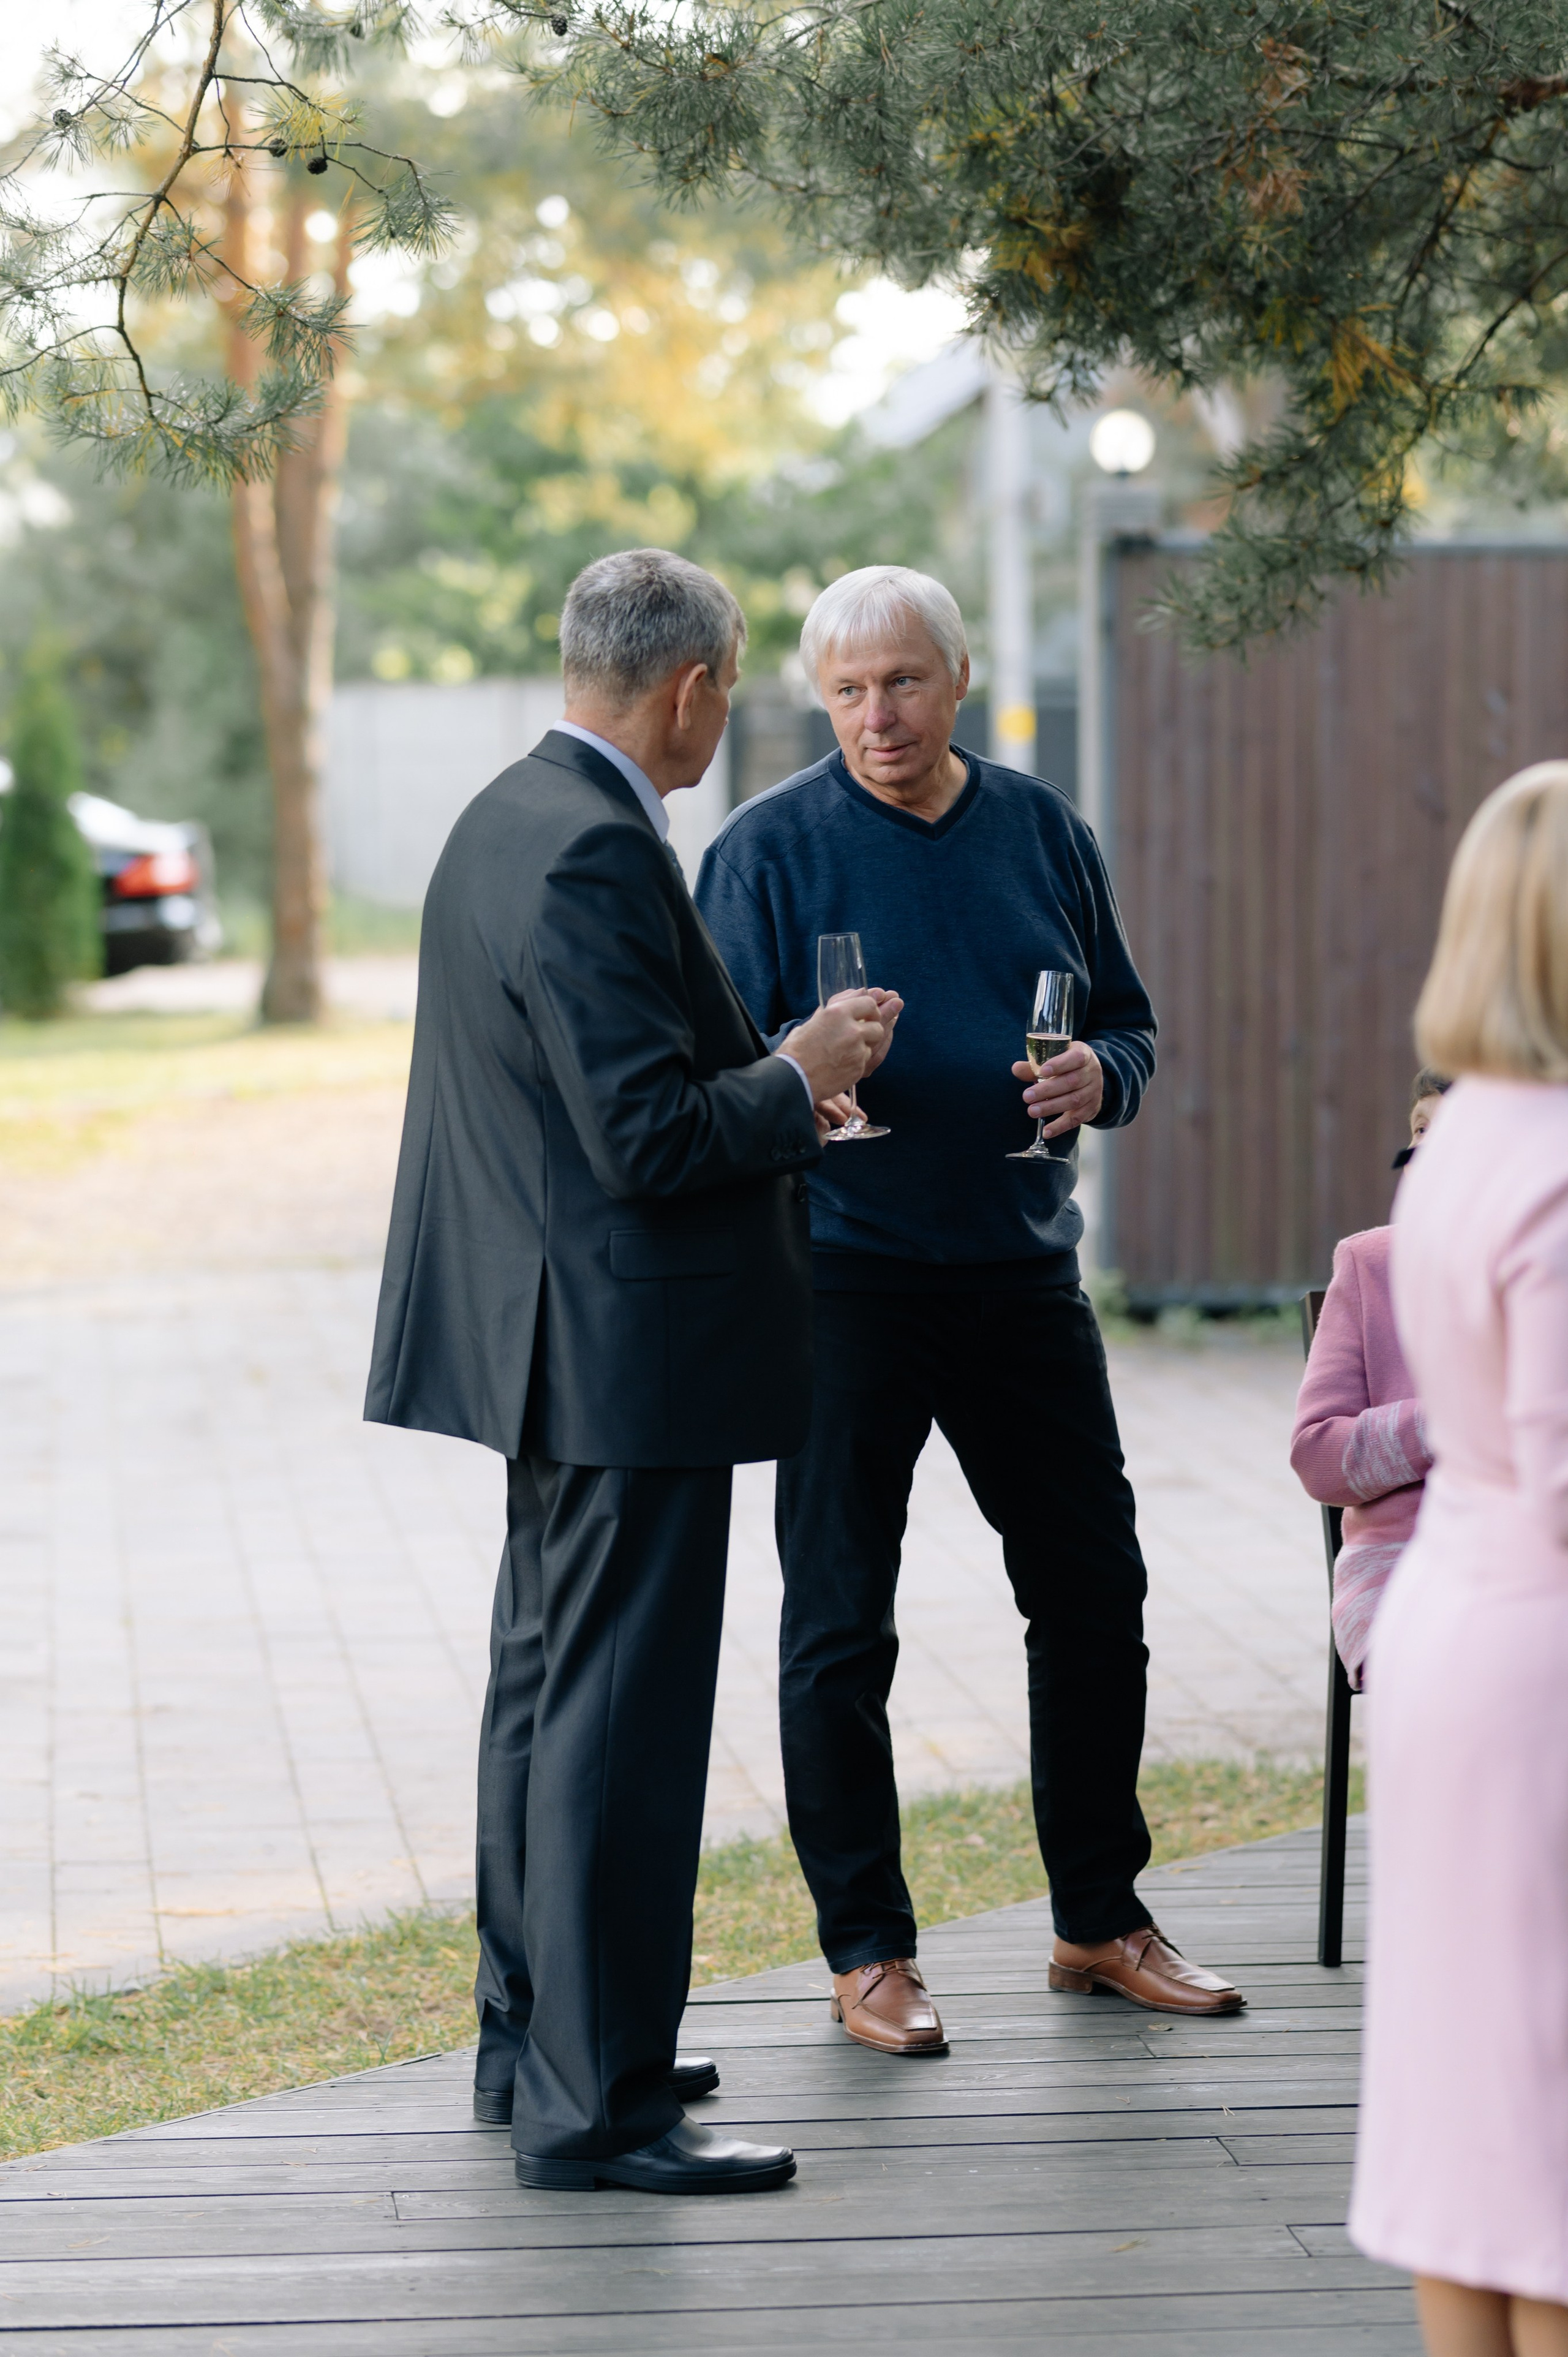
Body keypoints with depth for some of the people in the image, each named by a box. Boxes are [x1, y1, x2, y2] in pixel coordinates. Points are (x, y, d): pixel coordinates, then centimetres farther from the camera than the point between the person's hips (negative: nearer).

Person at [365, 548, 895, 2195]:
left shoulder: (504, 821, 11)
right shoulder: (595, 855, -21)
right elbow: (648, 1137, -24)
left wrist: (769, 1087, 18)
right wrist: (800, 1080, -9)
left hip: (553, 1348, 11)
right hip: (631, 1356, -11)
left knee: (548, 1690, 18)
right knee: (619, 1719, -6)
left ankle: (535, 2042, 30)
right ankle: (591, 2105, 0)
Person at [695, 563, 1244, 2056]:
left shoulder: (1038, 827, 8)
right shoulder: (770, 846, -4)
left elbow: (1127, 1019, 15)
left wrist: (1099, 1073, -7)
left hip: (1023, 1268, 4)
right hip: (846, 1276, -4)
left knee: (1093, 1595, 10)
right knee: (840, 1625, 1)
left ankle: (1099, 1921, 25)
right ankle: (866, 1950, 13)